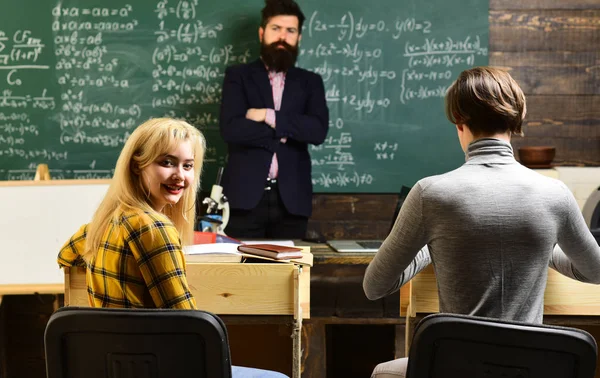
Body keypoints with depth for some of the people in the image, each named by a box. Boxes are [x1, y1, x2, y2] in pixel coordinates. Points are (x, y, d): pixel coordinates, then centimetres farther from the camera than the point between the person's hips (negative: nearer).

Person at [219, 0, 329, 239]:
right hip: (245, 195, -2)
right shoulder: (238, 76, 7)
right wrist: (284, 132, -6)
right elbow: (231, 129, -9)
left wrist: (270, 116, -10)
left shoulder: (310, 82, 13)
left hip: (291, 197, 2)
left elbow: (318, 131, -4)